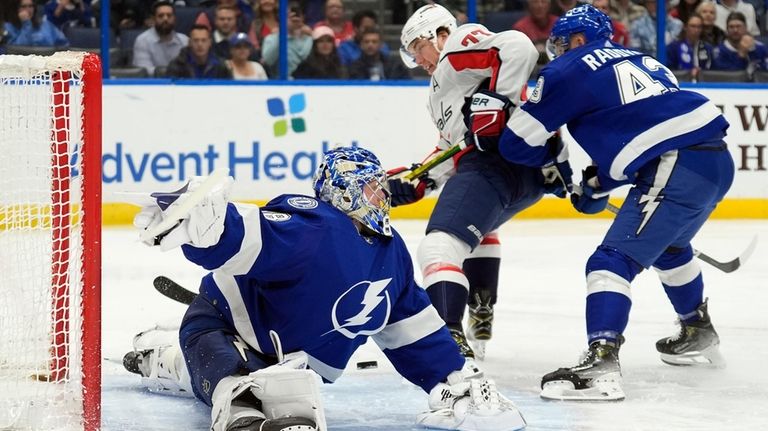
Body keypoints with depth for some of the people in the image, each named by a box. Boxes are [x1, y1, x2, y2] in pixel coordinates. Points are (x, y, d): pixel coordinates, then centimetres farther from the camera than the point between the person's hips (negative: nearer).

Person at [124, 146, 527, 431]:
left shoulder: (390, 251, 5)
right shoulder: (309, 226, -24)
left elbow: (411, 327, 14)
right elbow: (238, 238, -38)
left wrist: (453, 378, 9)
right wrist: (198, 219, -60)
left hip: (288, 360, 9)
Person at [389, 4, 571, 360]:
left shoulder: (460, 44, 3)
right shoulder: (440, 91, 34)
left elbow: (519, 47, -15)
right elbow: (452, 150, 30)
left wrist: (500, 101, -21)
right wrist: (412, 181, 21)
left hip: (499, 158, -12)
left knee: (439, 247, -23)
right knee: (477, 226, 40)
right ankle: (480, 321, 38)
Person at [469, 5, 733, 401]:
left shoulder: (570, 69, 3)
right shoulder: (637, 60, 27)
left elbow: (516, 143, 6)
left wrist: (552, 160, 25)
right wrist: (597, 183, 28)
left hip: (677, 170, -9)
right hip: (717, 159, 9)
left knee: (613, 260, -10)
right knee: (667, 246, 32)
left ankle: (601, 363, -24)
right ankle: (699, 335, 44)